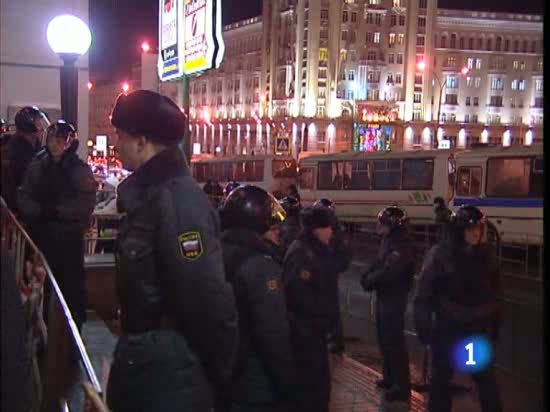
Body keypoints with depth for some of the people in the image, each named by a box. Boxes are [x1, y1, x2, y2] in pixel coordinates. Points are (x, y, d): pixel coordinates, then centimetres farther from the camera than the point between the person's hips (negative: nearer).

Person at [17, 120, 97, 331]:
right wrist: (41, 211, -16)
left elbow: (85, 204, -12)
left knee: (72, 284, 2)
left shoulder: (80, 170, -2)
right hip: (40, 236, 3)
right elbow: (23, 197, 1)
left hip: (70, 237, -3)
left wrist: (56, 210, -17)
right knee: (42, 284, 7)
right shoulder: (36, 167, 8)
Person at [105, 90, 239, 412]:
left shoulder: (177, 199, -22)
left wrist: (217, 370, -14)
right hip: (143, 358, 9)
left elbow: (209, 297, -24)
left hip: (171, 370, -9)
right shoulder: (149, 193, 8)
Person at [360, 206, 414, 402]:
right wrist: (368, 278, -7)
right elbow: (377, 265, 12)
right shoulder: (388, 241, 9)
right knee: (384, 338, 20)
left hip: (394, 298, -10)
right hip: (384, 296, 10)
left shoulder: (402, 245, -22)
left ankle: (402, 387, 5)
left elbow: (388, 272, -29)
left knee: (394, 341, -4)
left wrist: (370, 280, -13)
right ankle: (390, 377, 35)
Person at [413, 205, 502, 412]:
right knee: (441, 377, 12)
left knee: (486, 378, 7)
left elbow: (493, 292, 8)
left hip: (478, 327, 3)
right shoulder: (439, 254, -14)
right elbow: (423, 294, -10)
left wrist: (495, 322, 11)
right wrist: (423, 326, -11)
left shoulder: (486, 254, -2)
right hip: (447, 327, -2)